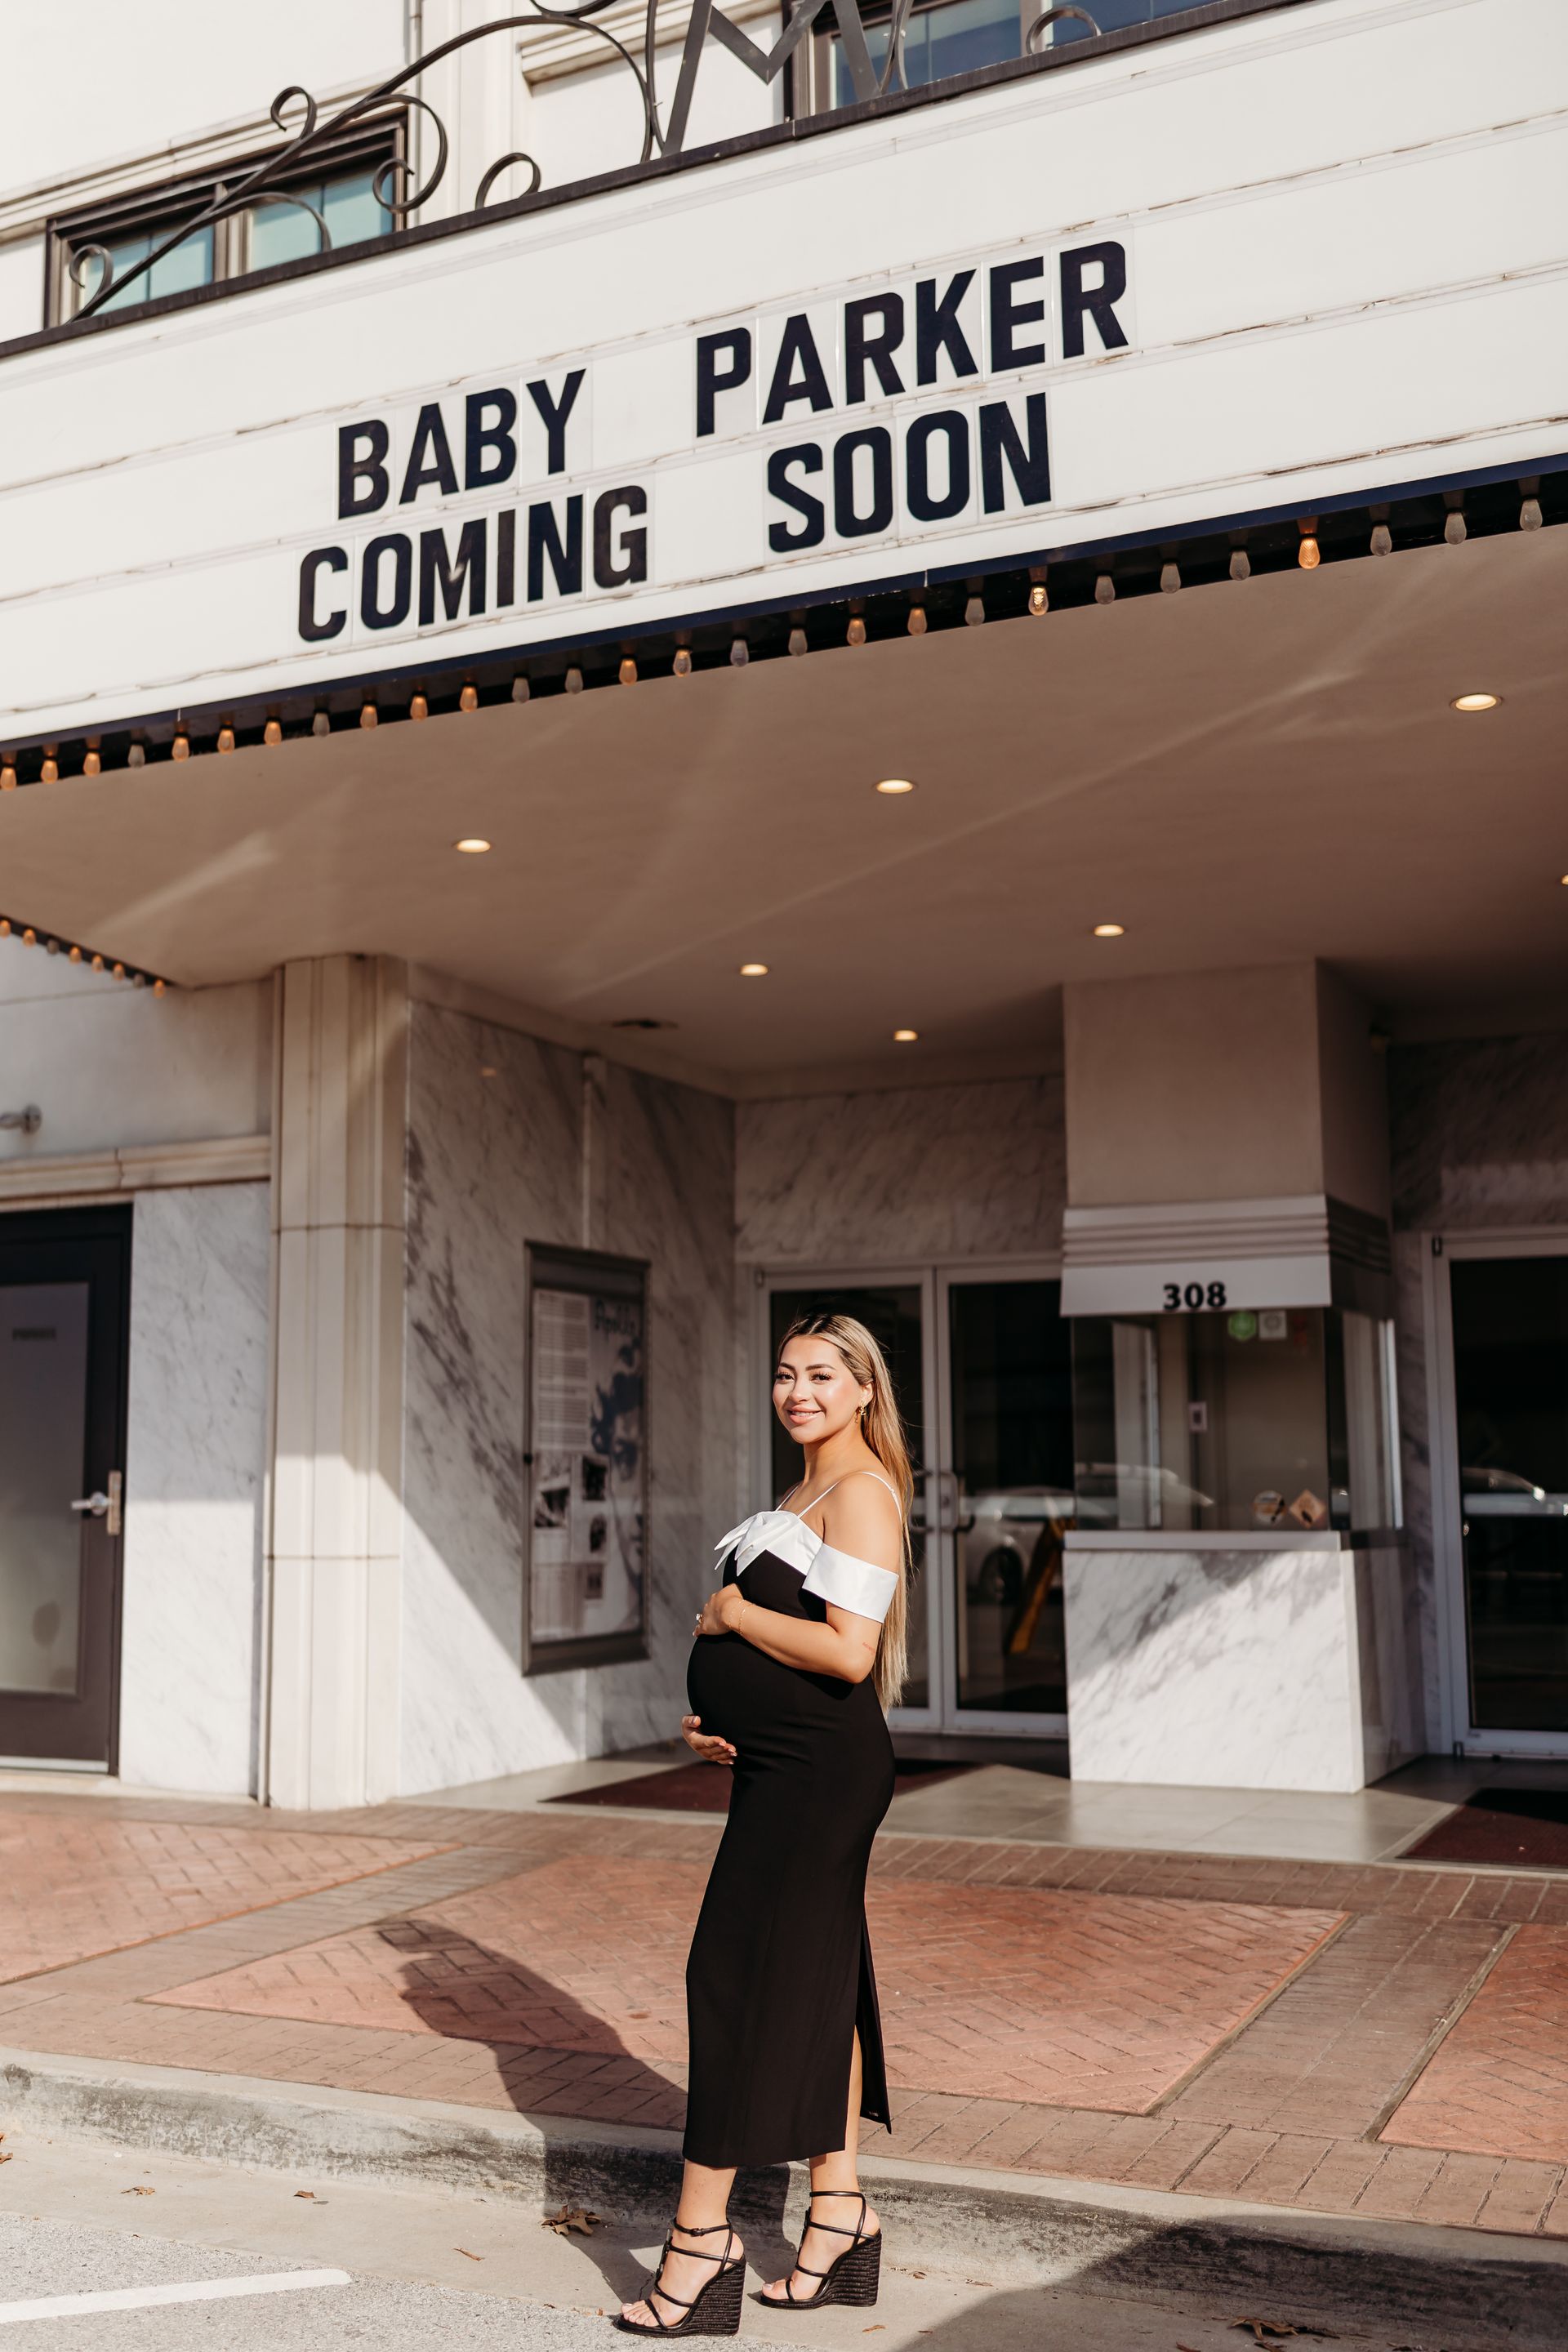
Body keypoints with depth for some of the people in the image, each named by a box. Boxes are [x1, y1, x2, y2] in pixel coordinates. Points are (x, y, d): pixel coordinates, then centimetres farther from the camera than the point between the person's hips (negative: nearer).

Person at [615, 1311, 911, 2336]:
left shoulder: (862, 1493, -15)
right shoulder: (808, 1491, 16)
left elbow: (848, 1650, -25)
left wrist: (729, 1611, -13)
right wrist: (717, 1717, 9)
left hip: (818, 1772, -10)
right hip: (784, 1767, 10)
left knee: (740, 1974, -5)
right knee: (815, 1983, 15)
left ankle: (700, 2241, 4)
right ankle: (840, 2221, 26)